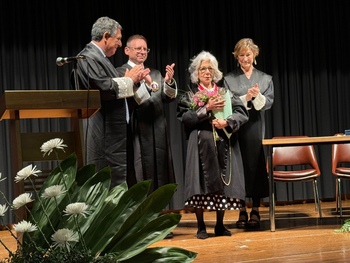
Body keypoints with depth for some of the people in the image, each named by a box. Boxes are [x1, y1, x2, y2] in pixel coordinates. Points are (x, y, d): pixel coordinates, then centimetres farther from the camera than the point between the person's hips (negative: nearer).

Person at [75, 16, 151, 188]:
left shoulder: (99, 58, 20)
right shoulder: (88, 57, -11)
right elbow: (105, 87, -23)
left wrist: (133, 79, 9)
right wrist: (129, 80, -8)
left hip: (117, 131, 11)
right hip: (106, 133, -11)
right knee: (112, 182, -11)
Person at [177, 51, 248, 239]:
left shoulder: (226, 94, 15)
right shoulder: (189, 96, 9)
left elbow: (242, 113, 3)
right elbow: (184, 118, -7)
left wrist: (227, 121, -16)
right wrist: (207, 109, -14)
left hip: (224, 145, 2)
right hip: (201, 145, -2)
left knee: (223, 184, 2)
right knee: (201, 185, -6)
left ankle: (220, 225, 14)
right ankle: (201, 227, 3)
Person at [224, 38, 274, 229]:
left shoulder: (265, 78, 12)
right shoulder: (229, 79, 8)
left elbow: (268, 103, 2)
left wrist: (257, 96, -16)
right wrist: (246, 98, -13)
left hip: (257, 129, 1)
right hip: (236, 128, -1)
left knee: (257, 167, -1)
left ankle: (255, 211, 6)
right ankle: (242, 212, 5)